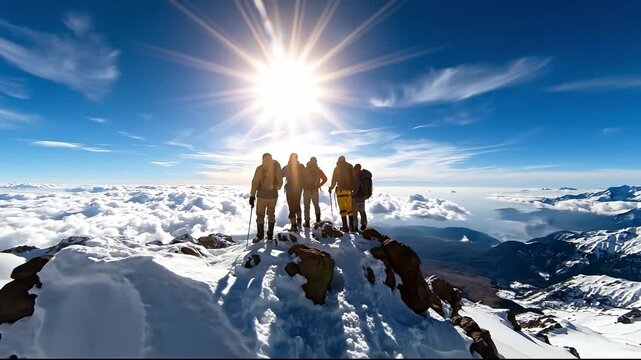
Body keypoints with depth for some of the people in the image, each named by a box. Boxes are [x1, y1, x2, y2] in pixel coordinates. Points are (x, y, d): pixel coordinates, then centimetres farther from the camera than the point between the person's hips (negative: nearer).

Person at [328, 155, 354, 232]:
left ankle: (345, 226, -1)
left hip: (340, 189, -2)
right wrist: (353, 187, 12)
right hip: (349, 189, 2)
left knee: (342, 208, 2)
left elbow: (334, 180, 1)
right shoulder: (350, 167, 6)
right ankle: (352, 225, 15)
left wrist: (331, 188, 15)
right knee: (350, 208, 11)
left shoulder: (336, 169, 1)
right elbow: (353, 178, 4)